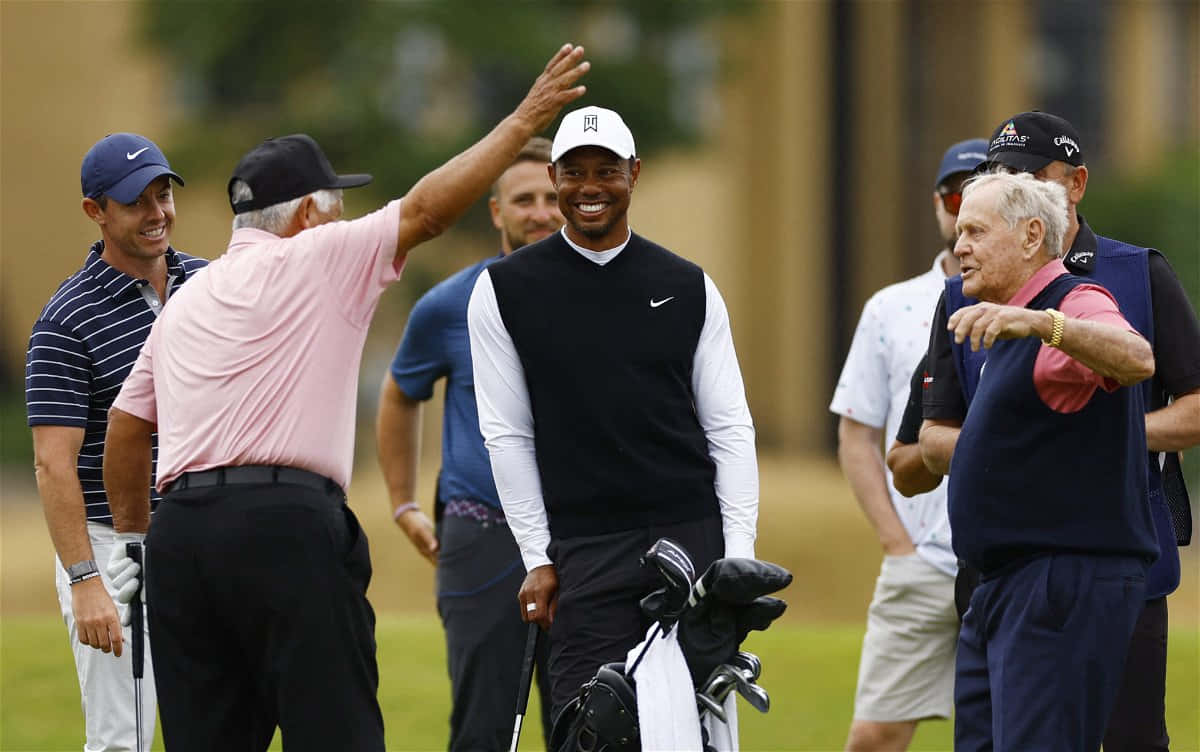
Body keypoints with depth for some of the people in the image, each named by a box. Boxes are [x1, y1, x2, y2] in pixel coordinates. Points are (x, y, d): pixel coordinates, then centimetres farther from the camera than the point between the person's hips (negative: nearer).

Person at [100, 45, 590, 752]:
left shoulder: (185, 302, 22)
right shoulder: (318, 260, 4)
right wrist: (524, 122, 3)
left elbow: (125, 431, 22)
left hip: (179, 531, 6)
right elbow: (426, 209, -2)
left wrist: (137, 538, 31)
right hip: (287, 526, -6)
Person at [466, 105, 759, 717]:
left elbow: (729, 429, 9)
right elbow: (507, 435, 5)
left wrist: (739, 553, 0)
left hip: (693, 531, 2)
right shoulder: (505, 291, 5)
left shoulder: (689, 288, 9)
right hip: (585, 546, -2)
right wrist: (538, 557, 0)